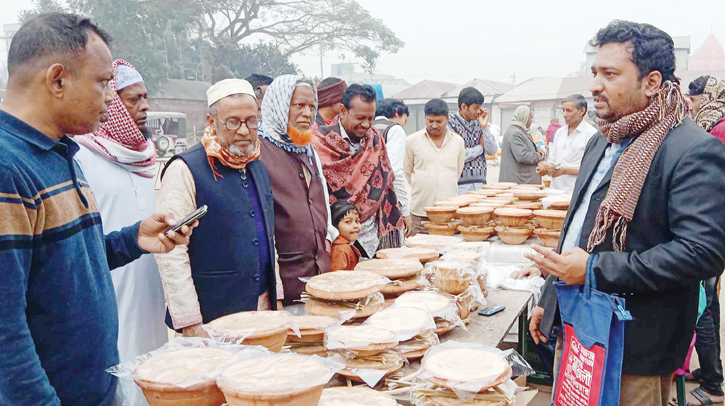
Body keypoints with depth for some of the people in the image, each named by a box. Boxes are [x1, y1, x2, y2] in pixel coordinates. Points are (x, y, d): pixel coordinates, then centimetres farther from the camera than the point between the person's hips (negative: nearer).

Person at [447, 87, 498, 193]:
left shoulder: (479, 123, 11)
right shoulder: (451, 124, -7)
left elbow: (493, 151, 6)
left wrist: (484, 127, -4)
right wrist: (480, 147, -2)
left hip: (480, 183, 5)